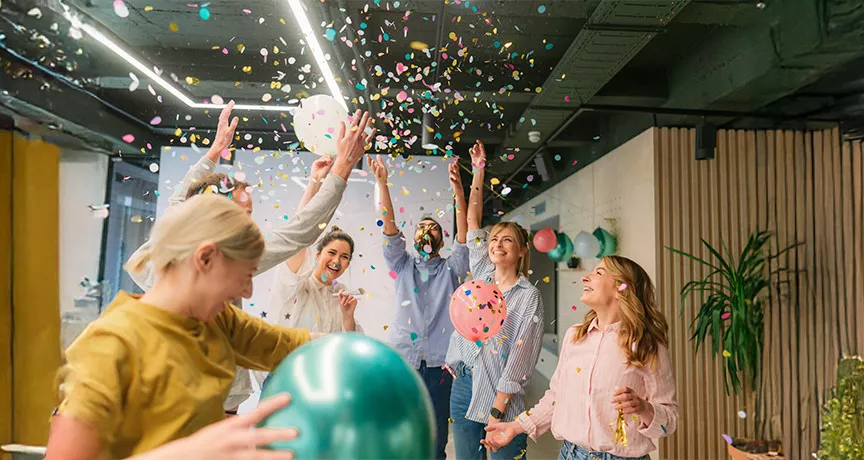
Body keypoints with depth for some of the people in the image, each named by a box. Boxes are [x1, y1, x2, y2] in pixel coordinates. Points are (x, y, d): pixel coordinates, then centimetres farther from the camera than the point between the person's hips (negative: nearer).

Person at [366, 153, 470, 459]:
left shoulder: (451, 269, 9)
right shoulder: (403, 266, 11)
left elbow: (464, 234, -6)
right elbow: (390, 228, -2)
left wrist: (458, 191, -20)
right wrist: (382, 183, -14)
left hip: (439, 365, 0)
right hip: (401, 361, 1)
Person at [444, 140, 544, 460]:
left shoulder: (529, 296, -7)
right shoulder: (482, 275, 7)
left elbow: (521, 356, -12)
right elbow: (472, 221, 8)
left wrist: (497, 409, -17)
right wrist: (479, 171, 9)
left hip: (501, 396, -5)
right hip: (463, 385, 5)